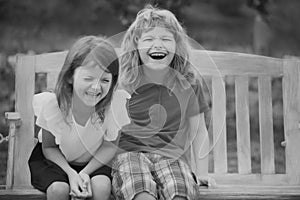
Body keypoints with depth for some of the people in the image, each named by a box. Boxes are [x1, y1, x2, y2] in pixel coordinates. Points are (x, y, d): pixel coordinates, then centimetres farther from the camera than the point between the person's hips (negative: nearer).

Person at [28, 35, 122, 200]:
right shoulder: (52, 104, -28)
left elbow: (110, 145, -11)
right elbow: (49, 147, -12)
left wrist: (85, 173, -24)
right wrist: (71, 173, -27)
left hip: (94, 161, 1)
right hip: (57, 158, -1)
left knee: (102, 186, -27)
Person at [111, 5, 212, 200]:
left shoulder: (189, 81, 6)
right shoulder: (124, 81, 3)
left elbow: (199, 131, 13)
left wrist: (202, 174, 9)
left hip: (172, 155, 1)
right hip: (131, 152, -1)